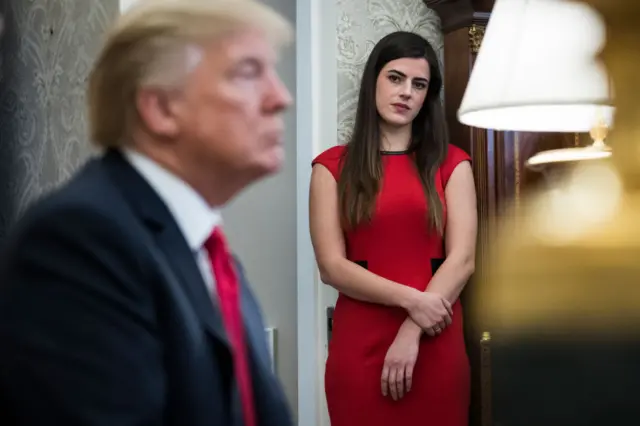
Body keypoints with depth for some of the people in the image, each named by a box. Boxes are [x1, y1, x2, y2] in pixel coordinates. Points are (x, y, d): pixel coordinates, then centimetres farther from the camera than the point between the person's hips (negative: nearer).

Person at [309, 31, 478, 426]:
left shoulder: (451, 163, 5)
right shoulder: (333, 167, 2)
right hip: (359, 341, -1)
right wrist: (411, 300, -15)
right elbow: (332, 266, -5)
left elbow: (462, 259, -3)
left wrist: (411, 333, -12)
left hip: (436, 341, 1)